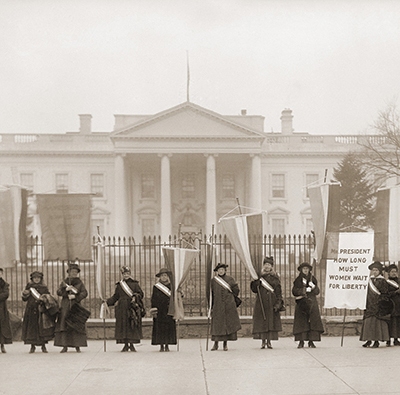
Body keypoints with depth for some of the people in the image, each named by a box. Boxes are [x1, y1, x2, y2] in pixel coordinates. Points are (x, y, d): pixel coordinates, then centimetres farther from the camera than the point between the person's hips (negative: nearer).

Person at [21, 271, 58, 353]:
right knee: (32, 327, 0)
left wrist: (45, 299, -14)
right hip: (31, 310, 1)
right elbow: (24, 299, 8)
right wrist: (25, 294, -12)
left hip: (41, 310, -1)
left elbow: (49, 297, 8)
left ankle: (43, 346, 3)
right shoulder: (29, 286, 9)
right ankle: (32, 346, 11)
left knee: (42, 328, -5)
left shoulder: (44, 287, 8)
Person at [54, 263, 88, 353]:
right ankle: (65, 346, -2)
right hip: (65, 306, 1)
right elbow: (58, 292, 2)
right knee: (63, 325, -5)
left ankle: (77, 346, -1)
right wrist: (66, 289, -15)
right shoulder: (64, 282, 13)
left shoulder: (80, 283, 8)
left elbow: (84, 293, -4)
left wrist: (75, 296, -16)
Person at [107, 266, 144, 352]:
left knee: (132, 326, -4)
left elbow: (140, 293, 2)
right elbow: (115, 297, 15)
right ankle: (126, 345, 5)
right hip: (122, 308, 2)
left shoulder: (135, 284, 7)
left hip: (132, 308, -2)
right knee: (123, 326, -1)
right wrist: (107, 302, 4)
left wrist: (135, 297, -17)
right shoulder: (119, 285, 13)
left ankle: (132, 345, 4)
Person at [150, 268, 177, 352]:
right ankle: (161, 346, 3)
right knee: (160, 327, -3)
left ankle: (167, 345, 8)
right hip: (159, 311, -1)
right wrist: (154, 311, -5)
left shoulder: (171, 286, 8)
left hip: (169, 310, 1)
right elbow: (153, 300, 3)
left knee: (169, 327, 0)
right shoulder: (156, 287, 4)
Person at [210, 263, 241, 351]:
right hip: (217, 305, 0)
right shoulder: (213, 280, 7)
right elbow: (211, 294, 7)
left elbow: (236, 290, 7)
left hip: (228, 305, 0)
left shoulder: (230, 279, 6)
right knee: (217, 324, -3)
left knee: (227, 323, -1)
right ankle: (215, 343, 3)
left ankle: (225, 344, 6)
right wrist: (211, 306, 4)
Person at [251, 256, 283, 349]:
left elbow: (278, 292, 4)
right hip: (261, 302, 0)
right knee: (262, 322, -4)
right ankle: (263, 341, 1)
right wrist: (256, 282, -15)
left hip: (272, 302, 0)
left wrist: (278, 304, -7)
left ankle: (269, 341, 3)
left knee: (271, 321, -3)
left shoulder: (275, 277, 7)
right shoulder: (259, 276, 7)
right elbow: (254, 289, 4)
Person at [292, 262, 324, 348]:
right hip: (301, 303, -1)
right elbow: (294, 291, -4)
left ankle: (311, 341, -2)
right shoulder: (298, 280, 6)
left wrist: (313, 287, -15)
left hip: (312, 303, 1)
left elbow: (317, 292, 7)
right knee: (301, 322, -5)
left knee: (313, 321, -6)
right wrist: (304, 290, -14)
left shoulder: (313, 279, 10)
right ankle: (301, 341, -2)